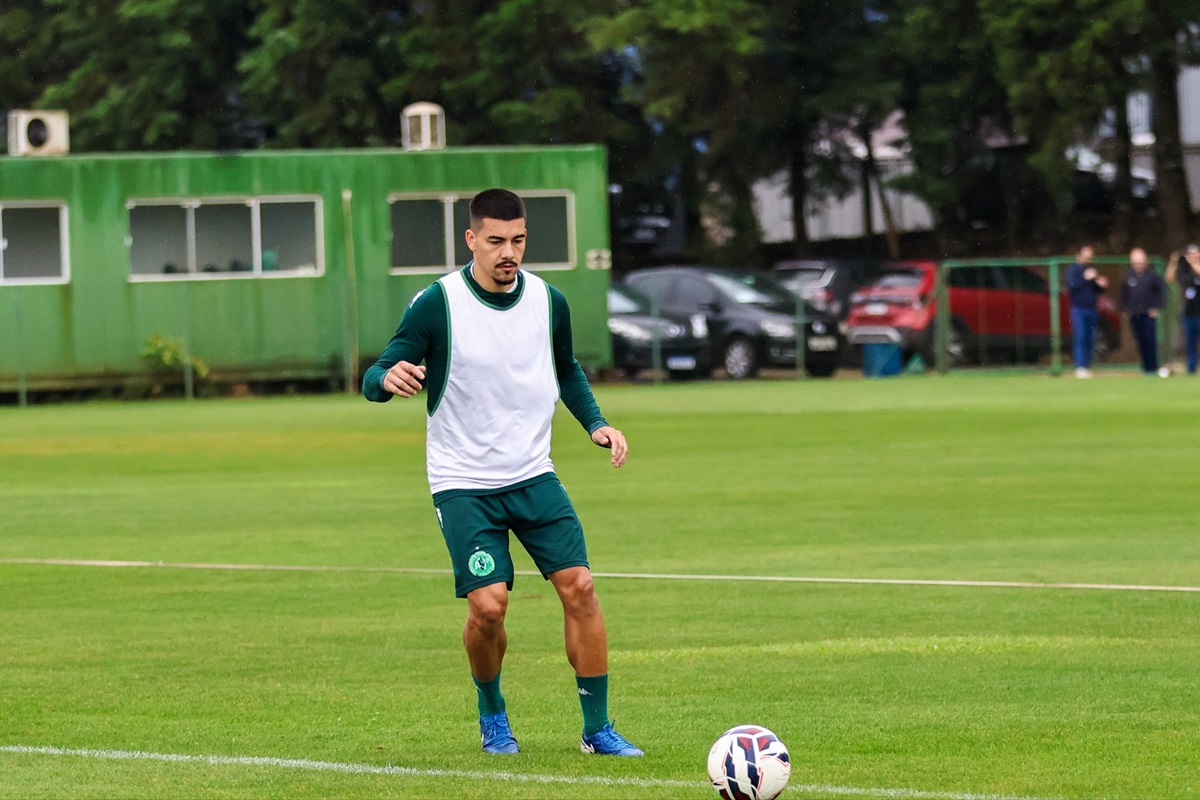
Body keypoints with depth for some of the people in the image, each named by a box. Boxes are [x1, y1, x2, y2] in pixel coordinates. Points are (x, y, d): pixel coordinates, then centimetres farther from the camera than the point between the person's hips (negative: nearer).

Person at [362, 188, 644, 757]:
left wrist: (595, 423, 4)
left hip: (533, 476, 4)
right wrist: (388, 378, -36)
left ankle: (597, 729, 3)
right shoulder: (437, 304, -12)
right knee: (488, 605, -14)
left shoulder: (548, 301, 1)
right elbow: (374, 379, -12)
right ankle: (492, 714, 15)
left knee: (579, 586, -8)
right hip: (463, 485, -4)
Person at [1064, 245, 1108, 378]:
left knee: (1089, 340, 4)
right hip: (1078, 308, -6)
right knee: (1080, 338, -13)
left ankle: (1087, 367, 8)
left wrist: (1102, 285, -2)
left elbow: (1097, 291, 20)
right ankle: (1080, 368, -18)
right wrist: (1085, 278, -23)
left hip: (1091, 308, 6)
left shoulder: (1091, 270, 17)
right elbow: (1071, 286, -15)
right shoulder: (1073, 269, 0)